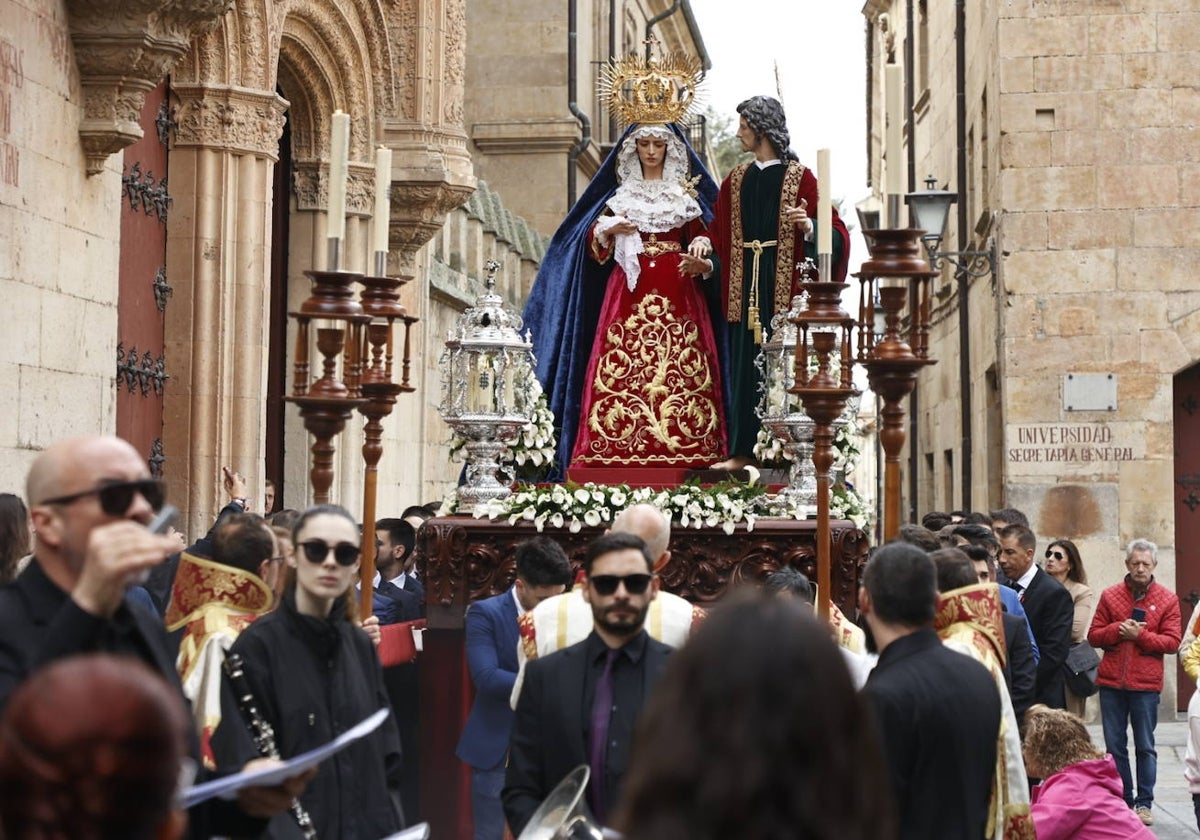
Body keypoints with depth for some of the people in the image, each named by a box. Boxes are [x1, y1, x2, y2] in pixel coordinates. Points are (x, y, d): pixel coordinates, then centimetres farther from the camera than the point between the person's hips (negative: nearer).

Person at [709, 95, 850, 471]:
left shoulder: (799, 177, -2)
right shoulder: (737, 179, 14)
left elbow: (833, 232, -7)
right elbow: (719, 232, 16)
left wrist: (808, 226, -26)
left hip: (782, 285, -5)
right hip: (744, 284, 5)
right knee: (745, 365, 4)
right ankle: (743, 449, 9)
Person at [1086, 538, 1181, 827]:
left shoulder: (1167, 599, 2)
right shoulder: (1110, 596, 6)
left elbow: (1172, 641, -4)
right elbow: (1093, 636, 5)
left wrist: (1139, 635, -15)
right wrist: (1118, 629, -13)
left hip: (1146, 684, -2)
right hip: (1111, 683, 2)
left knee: (1145, 747, 3)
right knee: (1114, 745, 7)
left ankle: (1144, 803, 11)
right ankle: (1122, 801, 16)